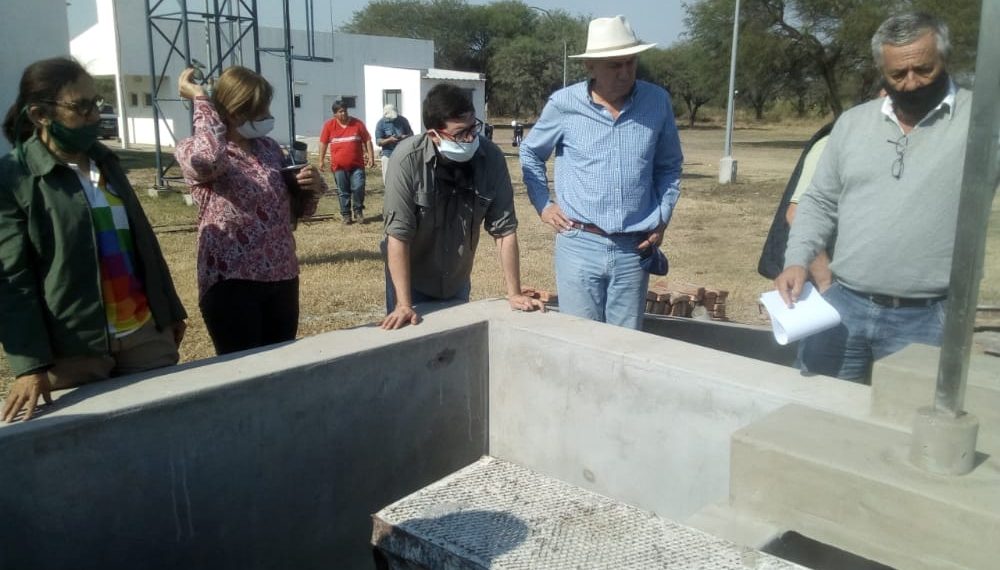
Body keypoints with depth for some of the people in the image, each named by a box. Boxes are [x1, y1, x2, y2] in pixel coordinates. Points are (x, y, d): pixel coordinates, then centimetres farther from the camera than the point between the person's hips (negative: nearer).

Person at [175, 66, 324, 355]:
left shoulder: (269, 147, 10)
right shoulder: (194, 151, -6)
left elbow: (296, 210, 19)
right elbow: (210, 157, -33)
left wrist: (313, 188, -4)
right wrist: (199, 97, -19)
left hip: (283, 277, 6)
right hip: (231, 281, -6)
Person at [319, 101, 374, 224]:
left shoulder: (357, 124, 2)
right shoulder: (329, 125, 3)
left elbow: (367, 141, 5)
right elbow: (323, 143, 9)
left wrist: (371, 157, -2)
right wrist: (321, 160, 7)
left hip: (357, 165, 0)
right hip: (339, 166, 1)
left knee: (359, 188, -8)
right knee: (343, 192, 6)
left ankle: (358, 212, 12)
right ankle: (346, 215, 17)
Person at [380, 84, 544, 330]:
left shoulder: (490, 157, -17)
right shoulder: (408, 159, -25)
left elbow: (504, 229, -12)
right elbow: (398, 234, -25)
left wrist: (514, 294, -13)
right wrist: (404, 305, -29)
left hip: (458, 283, 3)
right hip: (412, 283, -3)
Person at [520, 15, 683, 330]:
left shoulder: (658, 101, 0)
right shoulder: (564, 103, -6)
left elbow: (669, 166, 14)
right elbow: (530, 153, 11)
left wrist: (662, 218, 6)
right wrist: (543, 204, 4)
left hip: (634, 248, 2)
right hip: (579, 245, -2)